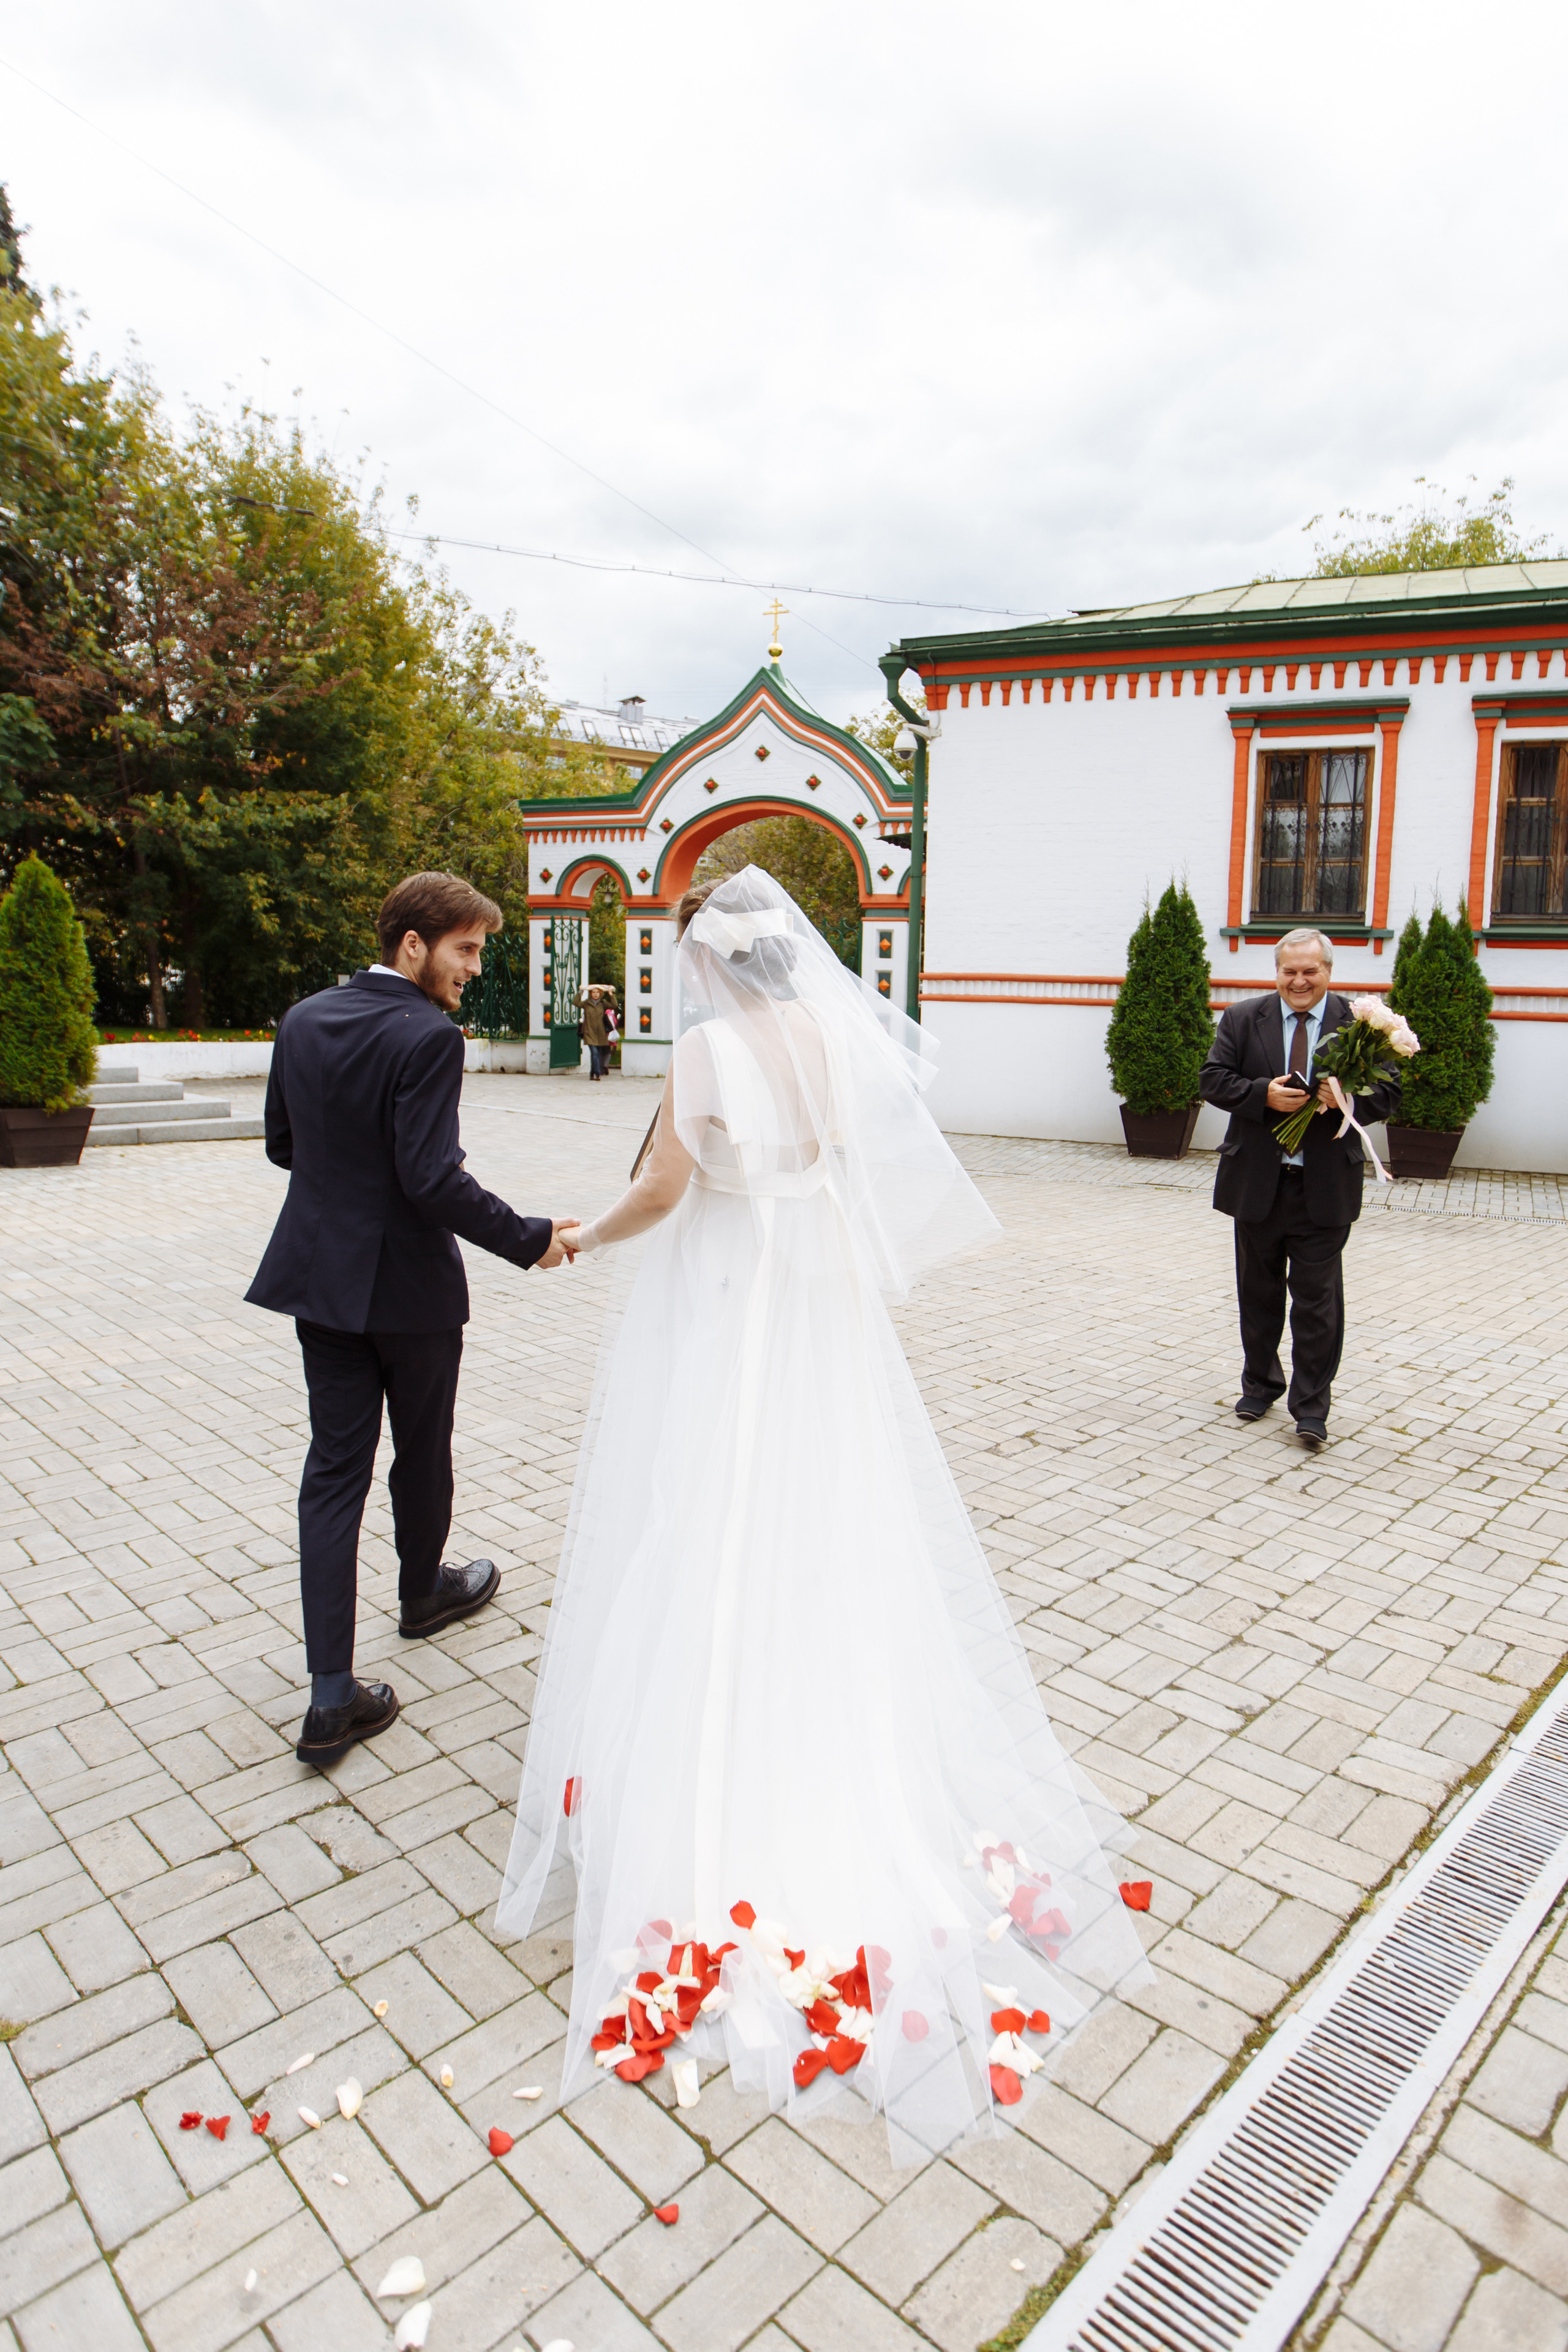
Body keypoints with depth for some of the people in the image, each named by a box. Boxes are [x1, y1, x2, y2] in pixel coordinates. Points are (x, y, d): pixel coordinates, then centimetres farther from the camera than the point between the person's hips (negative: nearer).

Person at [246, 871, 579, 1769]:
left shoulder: (303, 1021, 4)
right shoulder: (428, 1037, -19)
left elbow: (283, 1144, 12)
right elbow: (433, 1179, -24)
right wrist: (529, 1238, -15)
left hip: (321, 1278, 6)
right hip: (409, 1285, -6)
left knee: (334, 1468, 7)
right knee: (422, 1450, 18)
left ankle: (334, 1698, 6)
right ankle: (423, 1589, 43)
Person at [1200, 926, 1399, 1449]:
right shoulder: (1241, 1019, 3)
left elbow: (1387, 1093, -1)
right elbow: (1212, 1081, -2)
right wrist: (1264, 1095, -18)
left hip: (1325, 1187, -2)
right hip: (1257, 1183, 2)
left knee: (1317, 1300, 1)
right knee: (1258, 1292, 15)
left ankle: (1311, 1407, 11)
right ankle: (1260, 1385, 33)